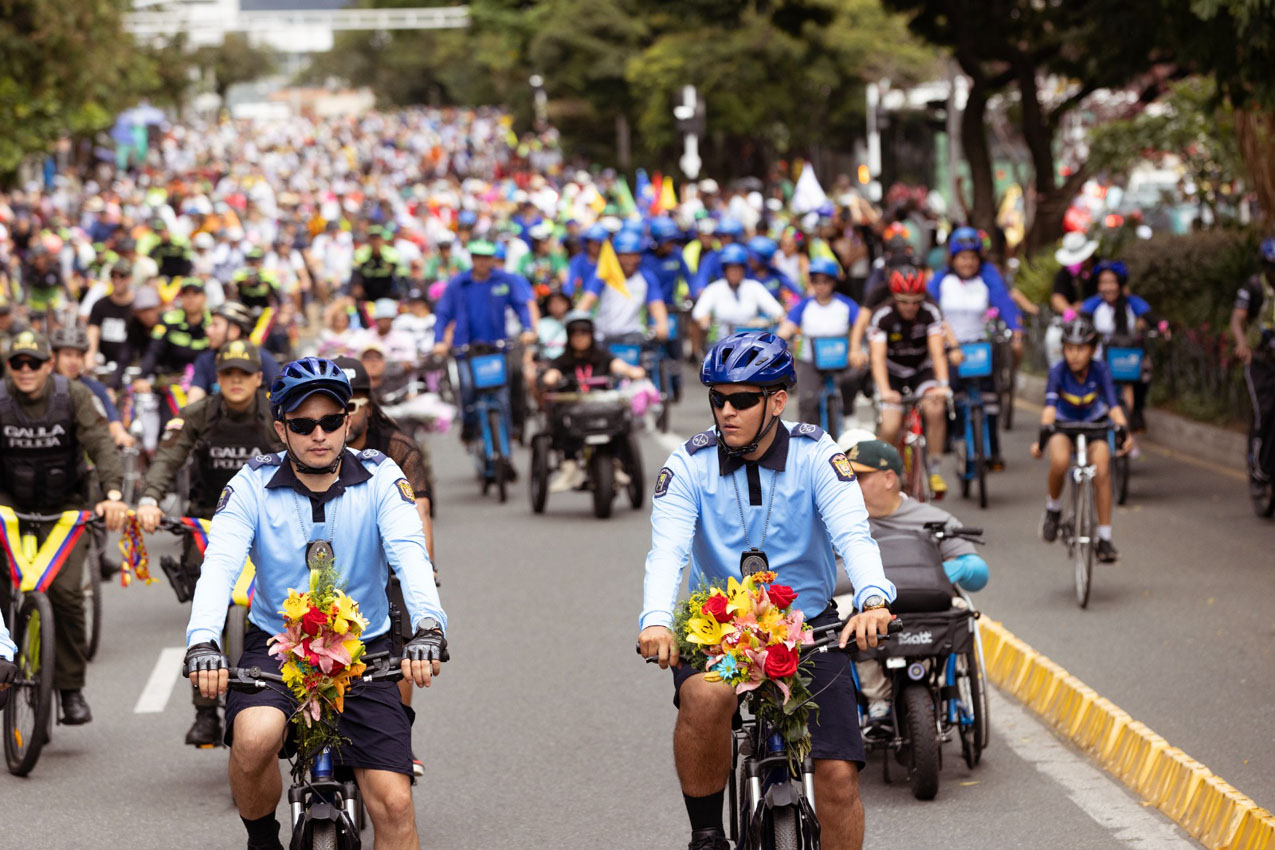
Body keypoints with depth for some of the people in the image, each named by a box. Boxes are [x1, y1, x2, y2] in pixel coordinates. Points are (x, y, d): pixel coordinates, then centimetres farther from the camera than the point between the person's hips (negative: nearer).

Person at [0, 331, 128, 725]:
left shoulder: (74, 396, -11)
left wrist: (113, 494, -37)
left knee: (65, 591, -14)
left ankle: (71, 688, -1)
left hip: (63, 507, -1)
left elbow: (101, 445, -21)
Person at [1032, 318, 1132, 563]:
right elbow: (1050, 406, -35)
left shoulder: (1099, 370, -21)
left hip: (1094, 423, 1)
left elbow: (1113, 405, -29)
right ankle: (1053, 508, -4)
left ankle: (1104, 537, -14)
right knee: (1060, 461, -33)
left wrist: (1123, 431, -48)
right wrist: (1043, 434, -53)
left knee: (1102, 471, -23)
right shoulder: (1058, 372, -23)